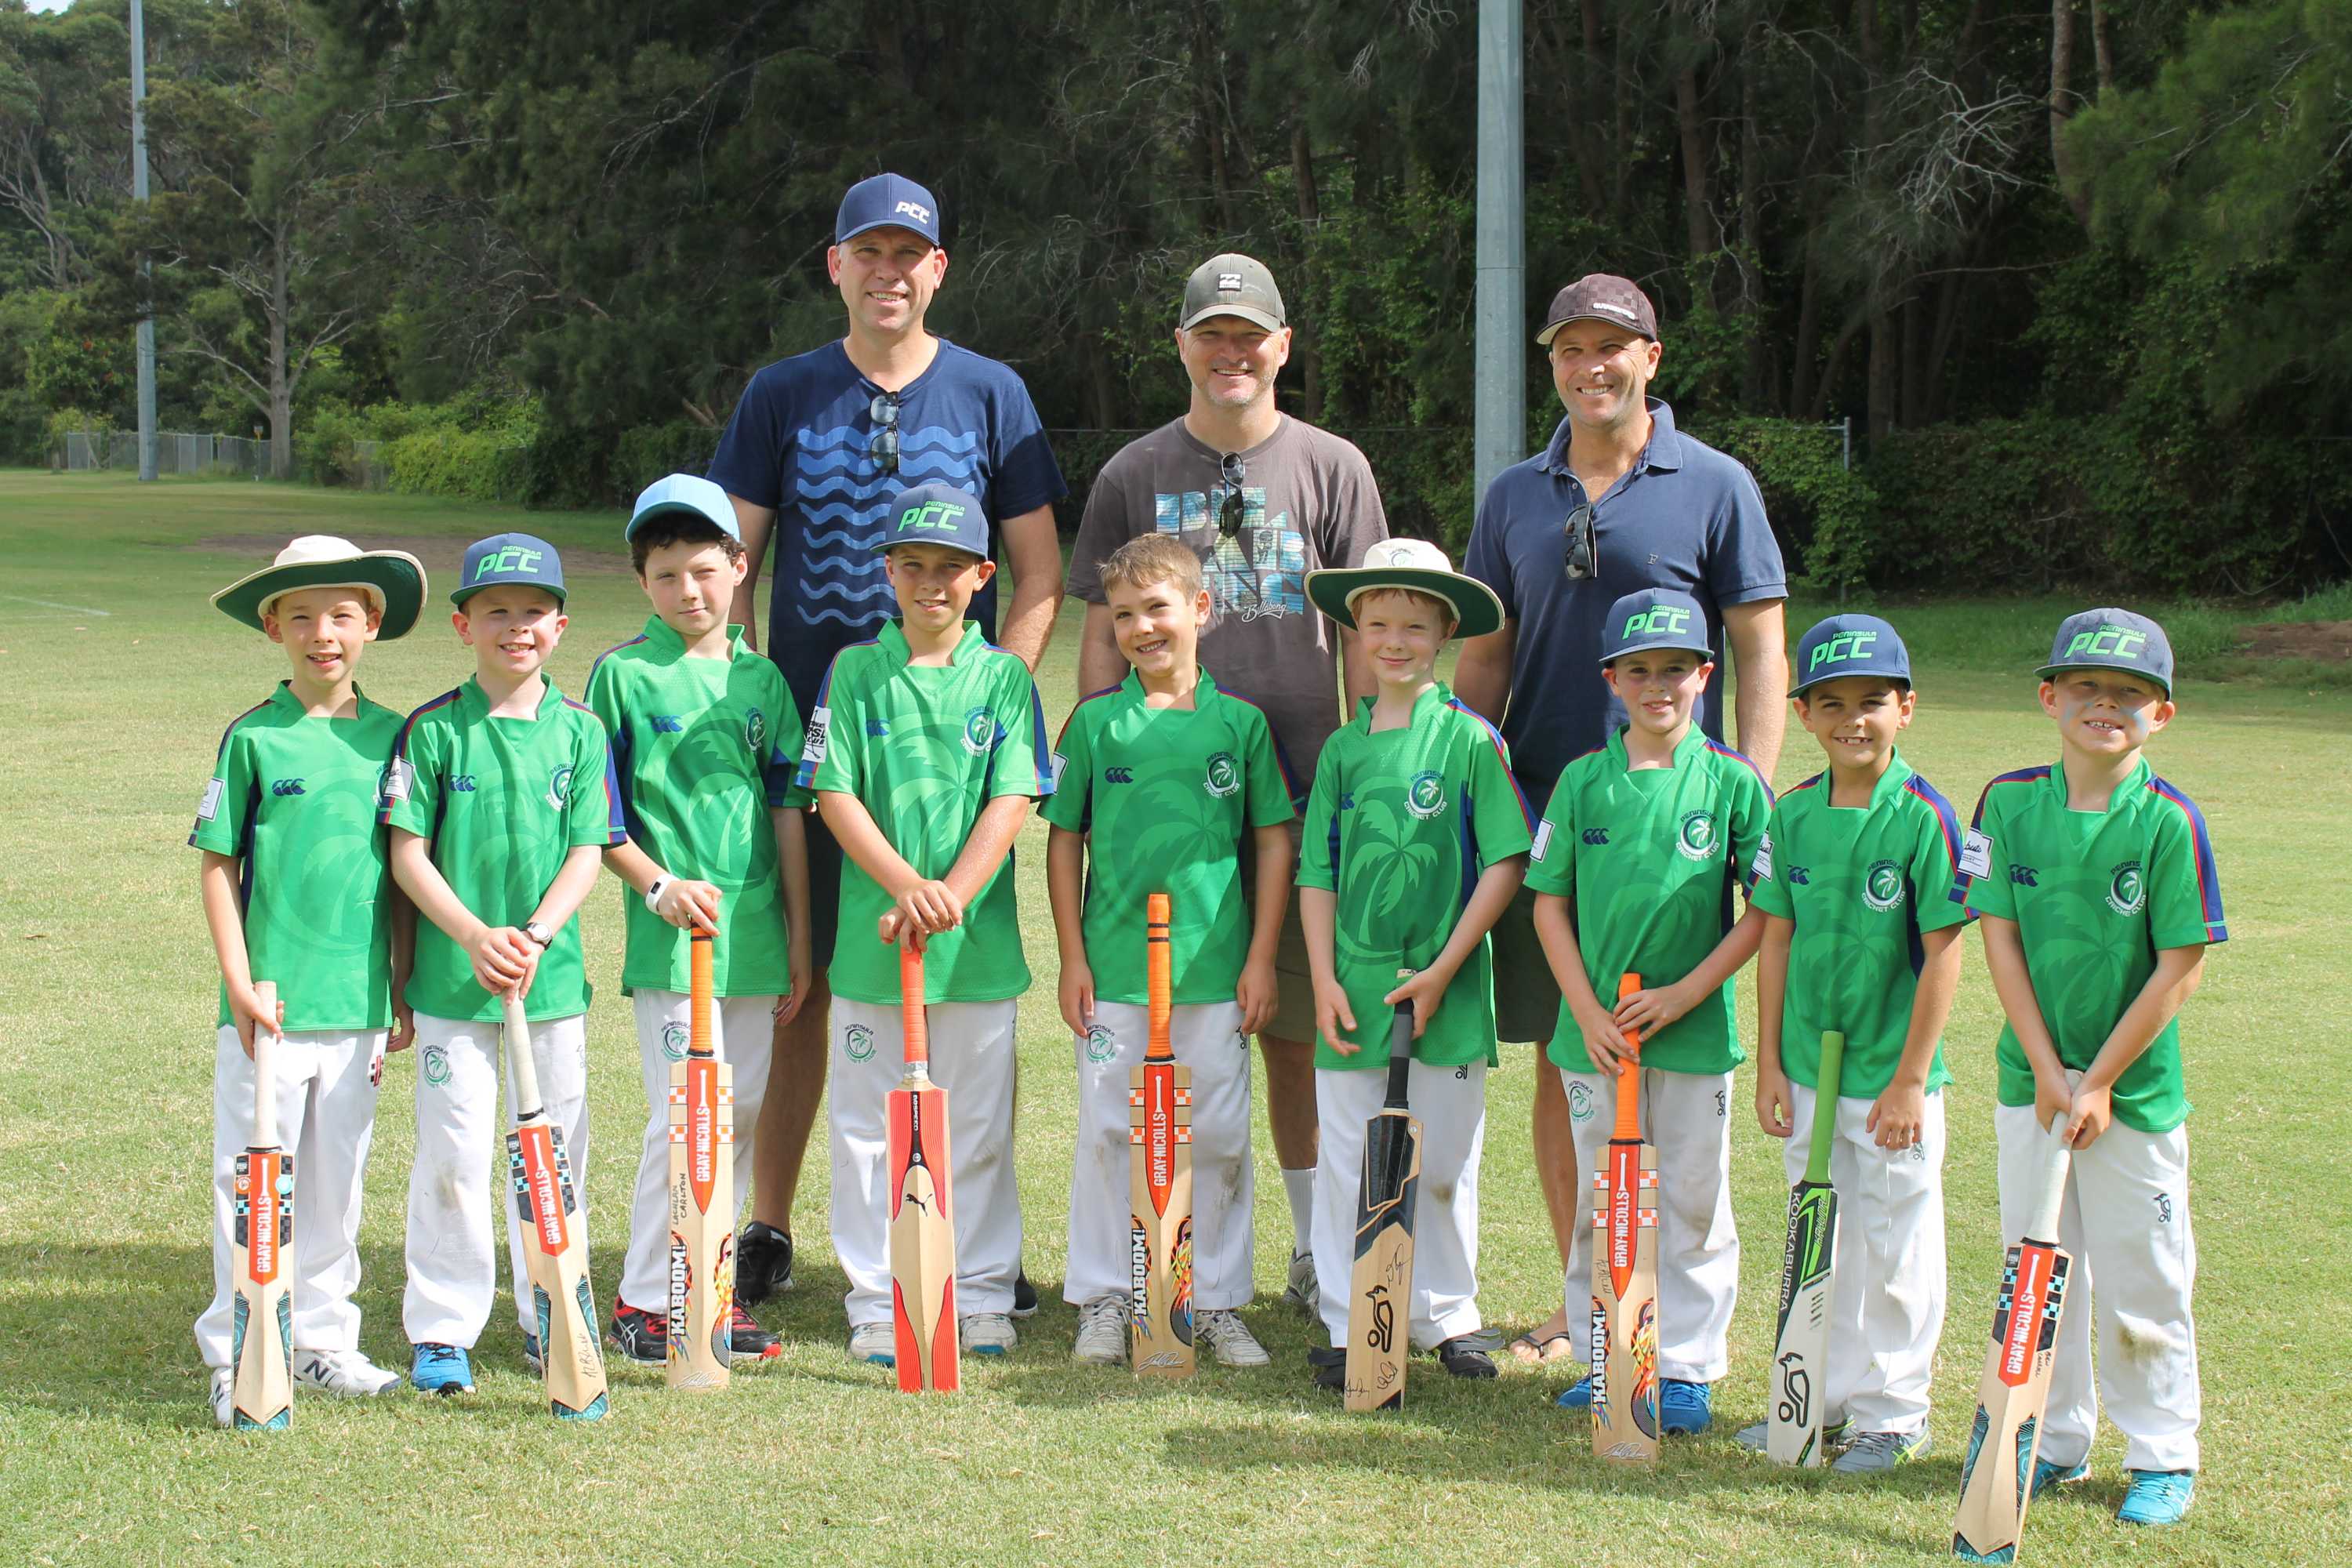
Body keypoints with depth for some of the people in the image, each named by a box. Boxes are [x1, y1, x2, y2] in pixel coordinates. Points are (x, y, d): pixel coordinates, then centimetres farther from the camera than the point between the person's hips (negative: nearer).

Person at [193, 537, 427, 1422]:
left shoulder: (391, 737, 5)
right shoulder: (253, 739, -3)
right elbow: (218, 868, -1)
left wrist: (404, 989, 9)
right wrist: (239, 982, -9)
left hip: (358, 1003, 3)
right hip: (268, 1003, -3)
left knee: (337, 1178, 12)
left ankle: (322, 1340, 24)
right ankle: (239, 1354, 11)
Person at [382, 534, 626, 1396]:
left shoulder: (580, 732, 3)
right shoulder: (434, 729, -3)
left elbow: (587, 853, 0)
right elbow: (408, 853, -5)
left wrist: (535, 937, -14)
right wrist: (476, 937, -16)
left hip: (553, 976, 2)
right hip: (452, 976, -2)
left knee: (554, 1148, 10)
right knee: (454, 1152, 0)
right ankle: (441, 1331, 10)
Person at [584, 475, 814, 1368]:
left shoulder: (761, 679, 10)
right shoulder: (622, 675, -1)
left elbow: (787, 815, 12)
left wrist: (800, 944, 10)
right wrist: (659, 884, -15)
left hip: (753, 929, 4)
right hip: (670, 931, -4)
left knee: (744, 1110, 8)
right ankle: (644, 1300, 3)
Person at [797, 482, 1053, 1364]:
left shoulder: (1004, 677, 3)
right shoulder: (855, 671, 3)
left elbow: (1012, 801, -4)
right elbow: (834, 794, -3)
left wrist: (953, 893, -17)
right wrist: (905, 886, -16)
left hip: (979, 938, 0)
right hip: (872, 935, 0)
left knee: (978, 1126, 8)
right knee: (869, 1126, 5)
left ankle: (983, 1293, 19)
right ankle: (877, 1302, 14)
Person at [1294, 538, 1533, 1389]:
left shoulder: (1469, 739, -4)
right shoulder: (1343, 749, 6)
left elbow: (1506, 863, -7)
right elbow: (1317, 874, 9)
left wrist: (1442, 970, -11)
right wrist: (1324, 980, -2)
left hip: (1445, 992, -3)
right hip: (1353, 991, 3)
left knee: (1442, 1167, 8)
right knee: (1346, 1166, 6)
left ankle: (1447, 1313, 24)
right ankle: (1351, 1325, 16)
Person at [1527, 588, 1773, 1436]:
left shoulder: (1733, 781, -3)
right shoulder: (1583, 781, 2)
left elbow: (1764, 911, -3)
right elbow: (1550, 903, 4)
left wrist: (1685, 993, -12)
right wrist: (1587, 1011, -6)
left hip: (1695, 1027, -1)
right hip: (1595, 1029, 2)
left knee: (1693, 1199, 6)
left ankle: (1686, 1366, 16)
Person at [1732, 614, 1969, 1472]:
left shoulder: (1924, 817, -13)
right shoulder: (1794, 813, 1)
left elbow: (1943, 956, -13)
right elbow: (1776, 942, 6)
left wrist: (1910, 1081, -13)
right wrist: (1769, 1066, 4)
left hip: (1891, 1078, -5)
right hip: (1807, 1072, 5)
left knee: (1894, 1249, 6)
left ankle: (1891, 1414, 19)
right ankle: (1819, 1398, 29)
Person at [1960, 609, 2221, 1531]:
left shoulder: (2169, 821, -11)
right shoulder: (2009, 802, -2)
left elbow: (2181, 968, -11)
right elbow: (1999, 938, -3)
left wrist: (2099, 1082, -12)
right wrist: (2047, 1072, -9)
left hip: (2137, 1091, -3)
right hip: (2029, 1082, 3)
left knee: (2142, 1282, 5)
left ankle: (2162, 1455, 19)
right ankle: (2052, 1441, 26)